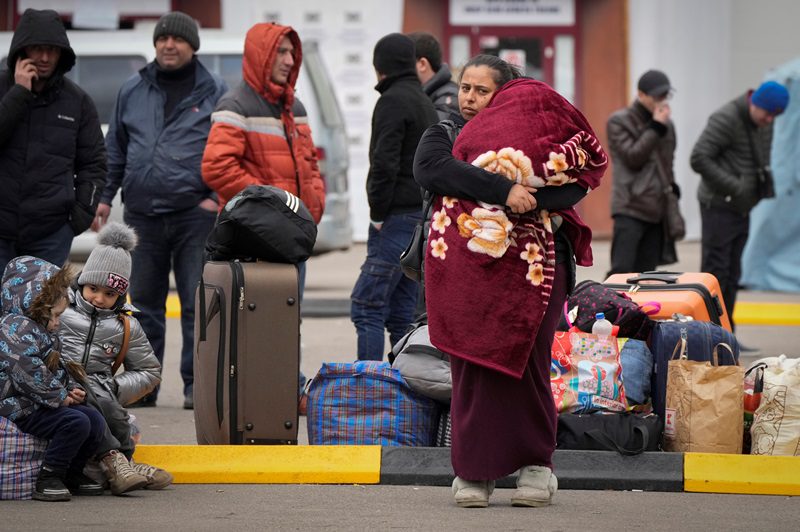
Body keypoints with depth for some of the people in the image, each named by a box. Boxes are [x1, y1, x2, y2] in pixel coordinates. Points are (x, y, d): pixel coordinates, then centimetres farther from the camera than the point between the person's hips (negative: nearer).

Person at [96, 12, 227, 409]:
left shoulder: (214, 93, 4)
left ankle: (197, 384, 1)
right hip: (142, 213, 4)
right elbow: (115, 149, 20)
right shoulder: (133, 92, 14)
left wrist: (218, 197, -7)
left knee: (197, 303, -4)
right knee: (144, 303, 7)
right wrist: (104, 196, 13)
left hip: (195, 213, -3)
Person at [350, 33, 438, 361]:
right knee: (401, 312, 10)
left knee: (366, 308, -11)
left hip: (398, 217, -9)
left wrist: (378, 214, -12)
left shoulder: (393, 101, -9)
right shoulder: (425, 102, 20)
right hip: (423, 214, 9)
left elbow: (385, 162, -18)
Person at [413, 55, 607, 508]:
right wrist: (503, 190, -19)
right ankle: (474, 471, 1)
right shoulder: (443, 136, 17)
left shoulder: (527, 131, 16)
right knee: (473, 365, -5)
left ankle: (535, 464, 6)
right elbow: (431, 169, -8)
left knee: (525, 363, -5)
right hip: (465, 266, 1)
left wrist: (533, 198, -18)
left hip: (529, 264, -1)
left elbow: (578, 181, 2)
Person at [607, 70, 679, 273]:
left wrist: (672, 188, 14)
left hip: (657, 210, 6)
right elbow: (633, 157, -12)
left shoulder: (666, 124, 16)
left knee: (646, 271, 5)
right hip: (630, 208, -6)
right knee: (622, 270, -14)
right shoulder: (619, 121, -2)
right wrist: (656, 128, -12)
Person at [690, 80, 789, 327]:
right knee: (715, 271, -8)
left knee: (732, 275, 10)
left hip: (741, 209, 8)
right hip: (719, 205, -8)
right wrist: (734, 187, -22)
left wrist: (766, 178, 3)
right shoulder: (726, 119, -16)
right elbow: (699, 159, -22)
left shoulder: (764, 124, 9)